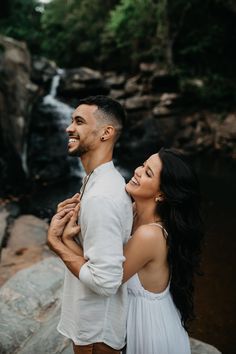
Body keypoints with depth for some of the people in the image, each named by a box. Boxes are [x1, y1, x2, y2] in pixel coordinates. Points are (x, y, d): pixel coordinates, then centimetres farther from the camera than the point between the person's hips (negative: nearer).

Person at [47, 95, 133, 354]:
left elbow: (105, 281, -31)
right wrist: (66, 221, -5)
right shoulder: (106, 180, 1)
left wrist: (56, 242, -21)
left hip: (96, 330, -8)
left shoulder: (101, 197, -31)